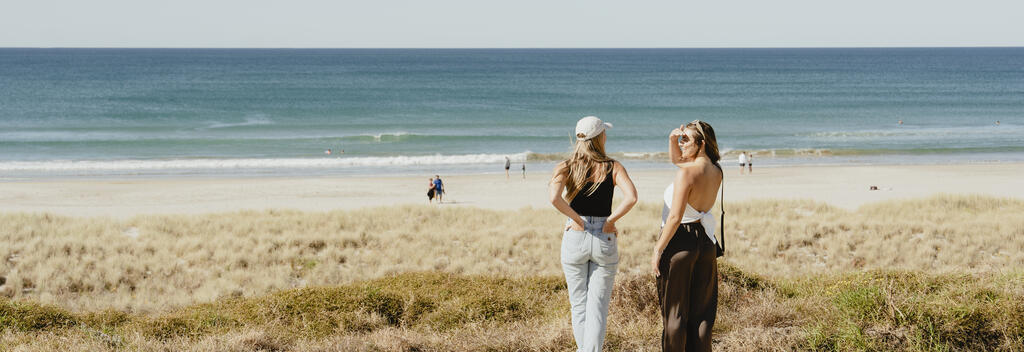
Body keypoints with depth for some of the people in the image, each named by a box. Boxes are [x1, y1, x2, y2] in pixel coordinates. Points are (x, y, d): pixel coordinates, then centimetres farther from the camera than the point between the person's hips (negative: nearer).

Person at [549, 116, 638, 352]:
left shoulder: (566, 167, -1)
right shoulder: (612, 168, -3)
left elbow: (554, 197, -20)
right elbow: (631, 197, -19)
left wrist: (578, 220, -10)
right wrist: (610, 221, -10)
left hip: (575, 238, 1)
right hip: (605, 240, -1)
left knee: (579, 305, 14)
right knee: (598, 306, 1)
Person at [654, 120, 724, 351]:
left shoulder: (687, 173, -17)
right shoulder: (716, 172, 6)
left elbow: (675, 217, -21)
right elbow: (676, 159, 22)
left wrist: (657, 249, -16)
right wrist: (673, 140, 3)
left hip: (681, 242, -7)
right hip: (707, 242, 7)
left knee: (674, 311, 2)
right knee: (701, 311, 12)